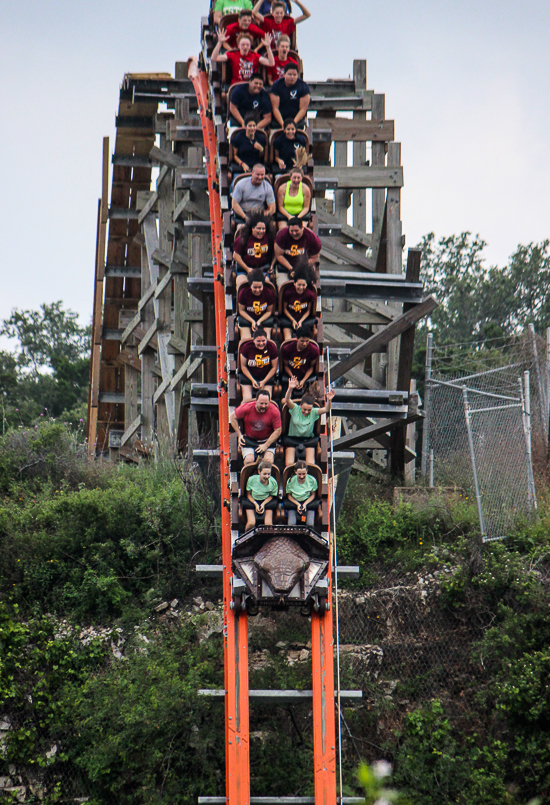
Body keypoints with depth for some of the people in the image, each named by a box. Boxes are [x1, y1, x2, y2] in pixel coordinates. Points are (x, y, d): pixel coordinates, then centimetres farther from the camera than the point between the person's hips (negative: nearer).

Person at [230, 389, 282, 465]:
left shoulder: (274, 411, -14)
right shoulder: (247, 408, -14)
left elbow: (277, 431, -6)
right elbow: (233, 417, 3)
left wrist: (266, 445, -13)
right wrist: (239, 435, -1)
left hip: (267, 440, 0)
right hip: (249, 440, 0)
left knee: (269, 461, -24)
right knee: (249, 460, -25)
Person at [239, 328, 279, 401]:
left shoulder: (271, 347, -10)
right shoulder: (247, 347, -12)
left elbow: (274, 367, 0)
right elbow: (243, 366, -1)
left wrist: (264, 381, -8)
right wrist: (252, 380, -9)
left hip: (266, 376, 0)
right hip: (248, 376, 0)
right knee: (247, 399, -18)